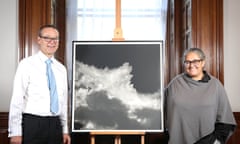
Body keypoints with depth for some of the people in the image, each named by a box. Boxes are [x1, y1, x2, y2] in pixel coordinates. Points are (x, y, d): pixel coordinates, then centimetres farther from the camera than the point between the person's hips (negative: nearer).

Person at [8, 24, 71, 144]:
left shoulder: (61, 69, 11)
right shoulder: (26, 64, -5)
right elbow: (17, 99, -9)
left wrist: (65, 130, 13)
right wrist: (15, 133, -13)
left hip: (55, 125, 5)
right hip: (32, 124, -5)